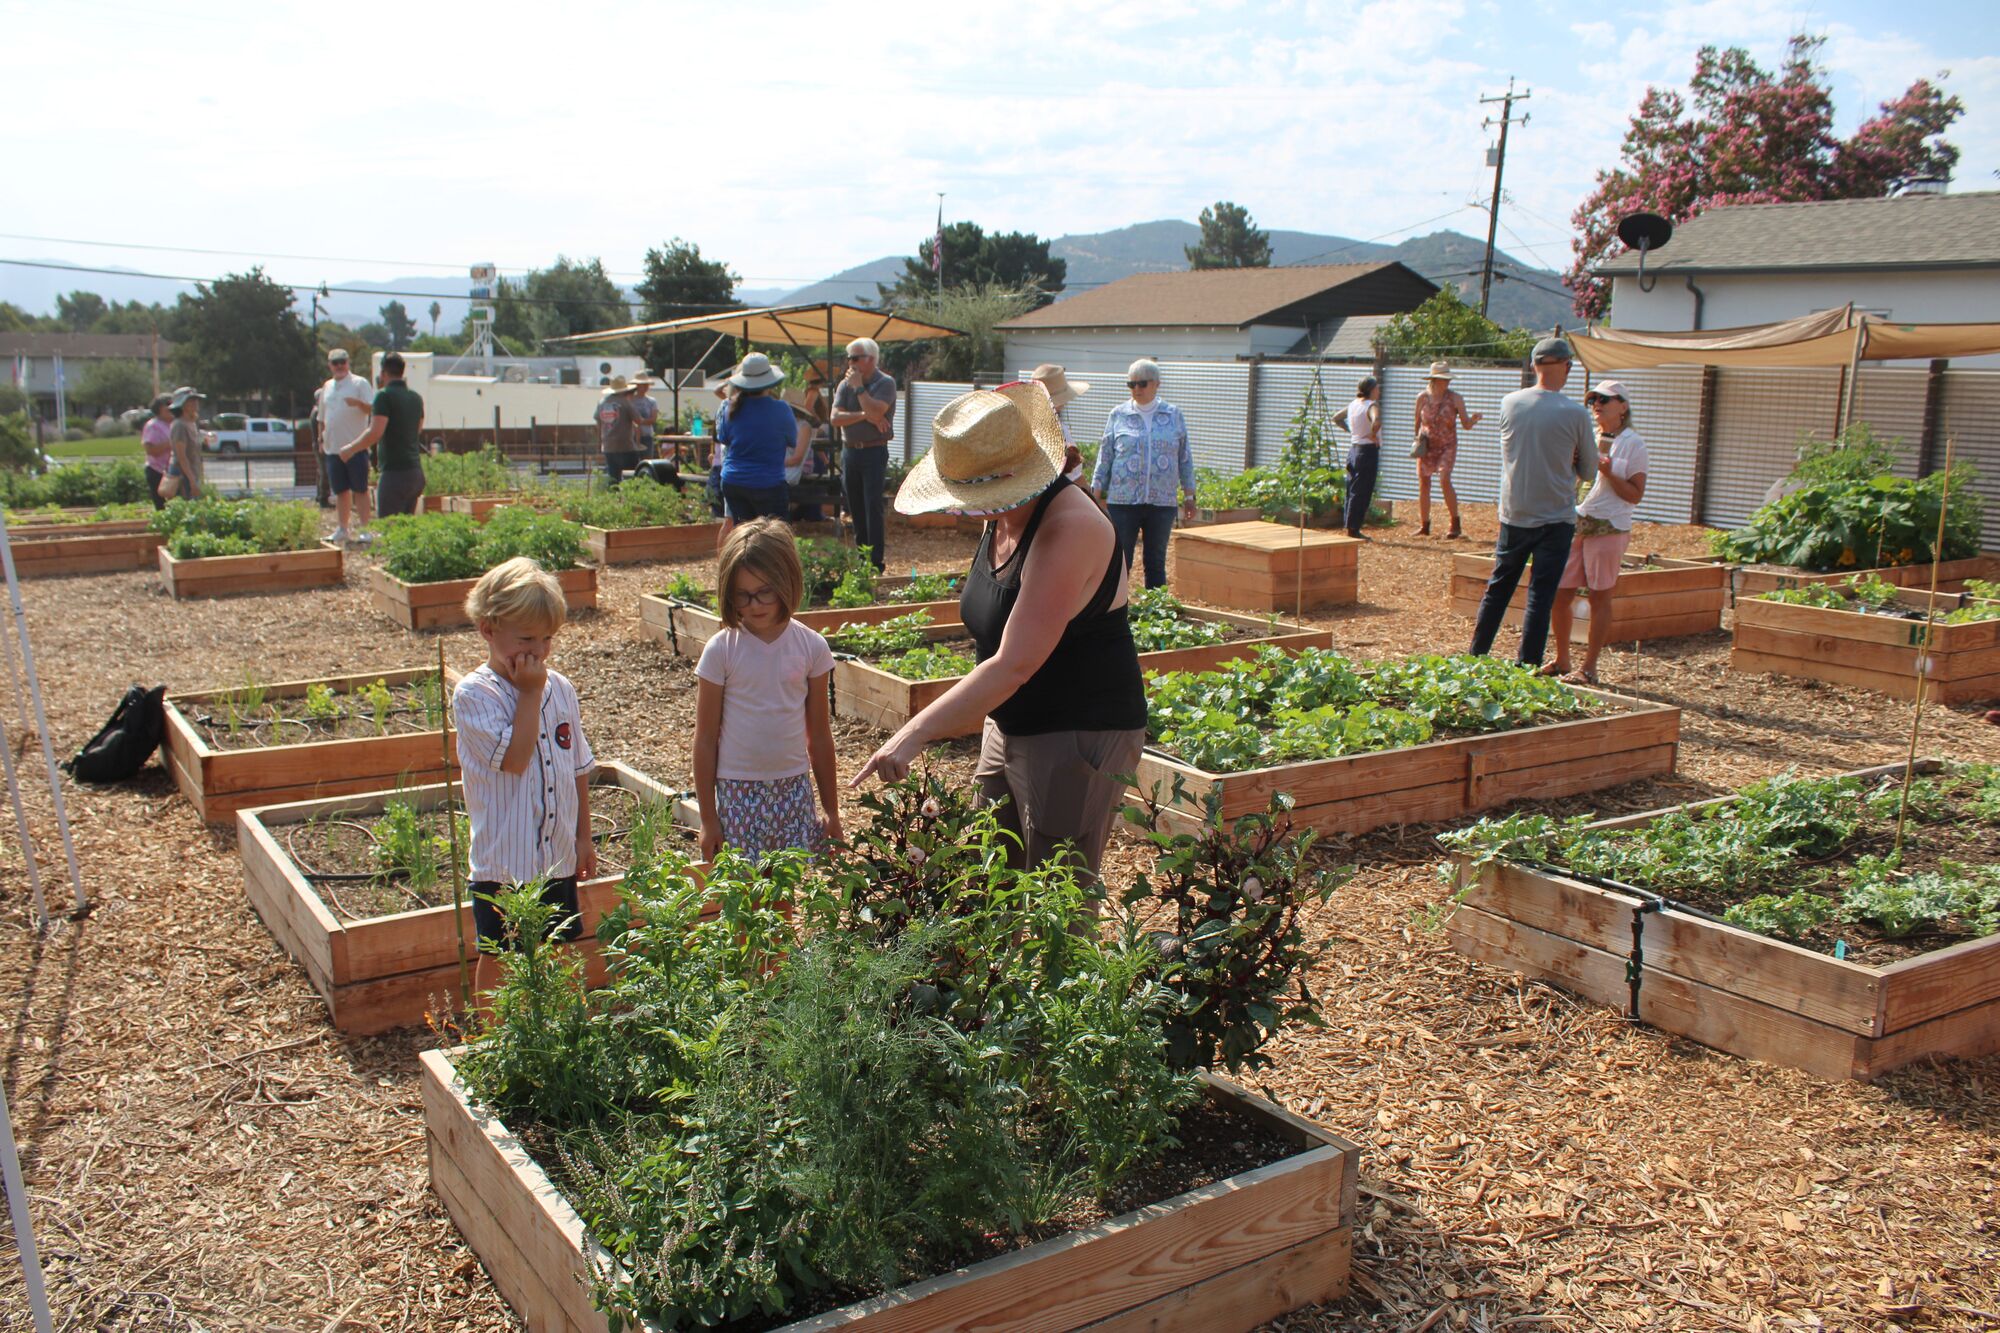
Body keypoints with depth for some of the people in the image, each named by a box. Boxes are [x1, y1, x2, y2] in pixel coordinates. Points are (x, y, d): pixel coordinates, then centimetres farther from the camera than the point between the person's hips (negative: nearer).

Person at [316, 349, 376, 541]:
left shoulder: (359, 383, -2)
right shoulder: (327, 387, 16)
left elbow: (372, 408, -12)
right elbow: (322, 417, 22)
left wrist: (359, 403, -31)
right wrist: (321, 439, 17)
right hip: (333, 447, 6)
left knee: (360, 489, -1)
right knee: (340, 491, 11)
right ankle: (342, 528, 19)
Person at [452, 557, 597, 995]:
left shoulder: (560, 688, 3)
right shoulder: (474, 694, -13)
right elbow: (514, 758, -25)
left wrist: (584, 837, 12)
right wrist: (529, 693, -18)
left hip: (558, 856, 5)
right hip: (504, 862, -5)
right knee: (498, 960, 10)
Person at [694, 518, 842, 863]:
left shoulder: (811, 647, -1)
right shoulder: (721, 650, -6)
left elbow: (820, 737, 7)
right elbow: (705, 740, -1)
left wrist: (832, 811, 11)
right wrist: (708, 819, 0)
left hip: (794, 788, 2)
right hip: (737, 792, -2)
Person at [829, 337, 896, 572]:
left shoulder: (885, 383, -5)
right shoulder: (845, 384, 9)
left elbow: (875, 412, -21)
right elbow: (836, 417, -4)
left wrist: (858, 387, -12)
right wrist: (864, 416, -15)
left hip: (874, 452, -5)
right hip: (849, 451, 6)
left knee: (872, 507, -9)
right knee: (856, 508, 10)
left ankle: (877, 561, -8)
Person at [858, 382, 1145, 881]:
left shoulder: (1069, 528, -26)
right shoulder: (1002, 516, 3)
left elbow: (1015, 664, -30)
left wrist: (915, 734, -30)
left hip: (1079, 737, -9)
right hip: (1010, 729, 9)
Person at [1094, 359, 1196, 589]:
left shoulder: (1174, 415, 7)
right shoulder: (1118, 415, 4)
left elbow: (1185, 458, 11)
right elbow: (1105, 456, 6)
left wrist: (1189, 495, 9)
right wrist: (1096, 494, 2)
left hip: (1162, 502, 1)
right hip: (1122, 501, -1)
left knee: (1156, 563, 8)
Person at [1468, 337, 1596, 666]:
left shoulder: (1509, 404, -2)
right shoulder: (1576, 415, -11)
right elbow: (1589, 471, 2)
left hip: (1513, 515, 3)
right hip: (1556, 518, -3)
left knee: (1497, 589, 15)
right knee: (1541, 596, 1)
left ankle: (1475, 656, 20)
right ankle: (1527, 667, 2)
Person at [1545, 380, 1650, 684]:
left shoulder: (1633, 444, -3)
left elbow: (1636, 495, -5)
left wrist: (1608, 473, -17)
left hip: (1610, 528, -5)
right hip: (1575, 523, 5)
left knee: (1599, 598, 0)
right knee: (1559, 594, 3)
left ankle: (1589, 667, 7)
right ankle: (1561, 661, 16)